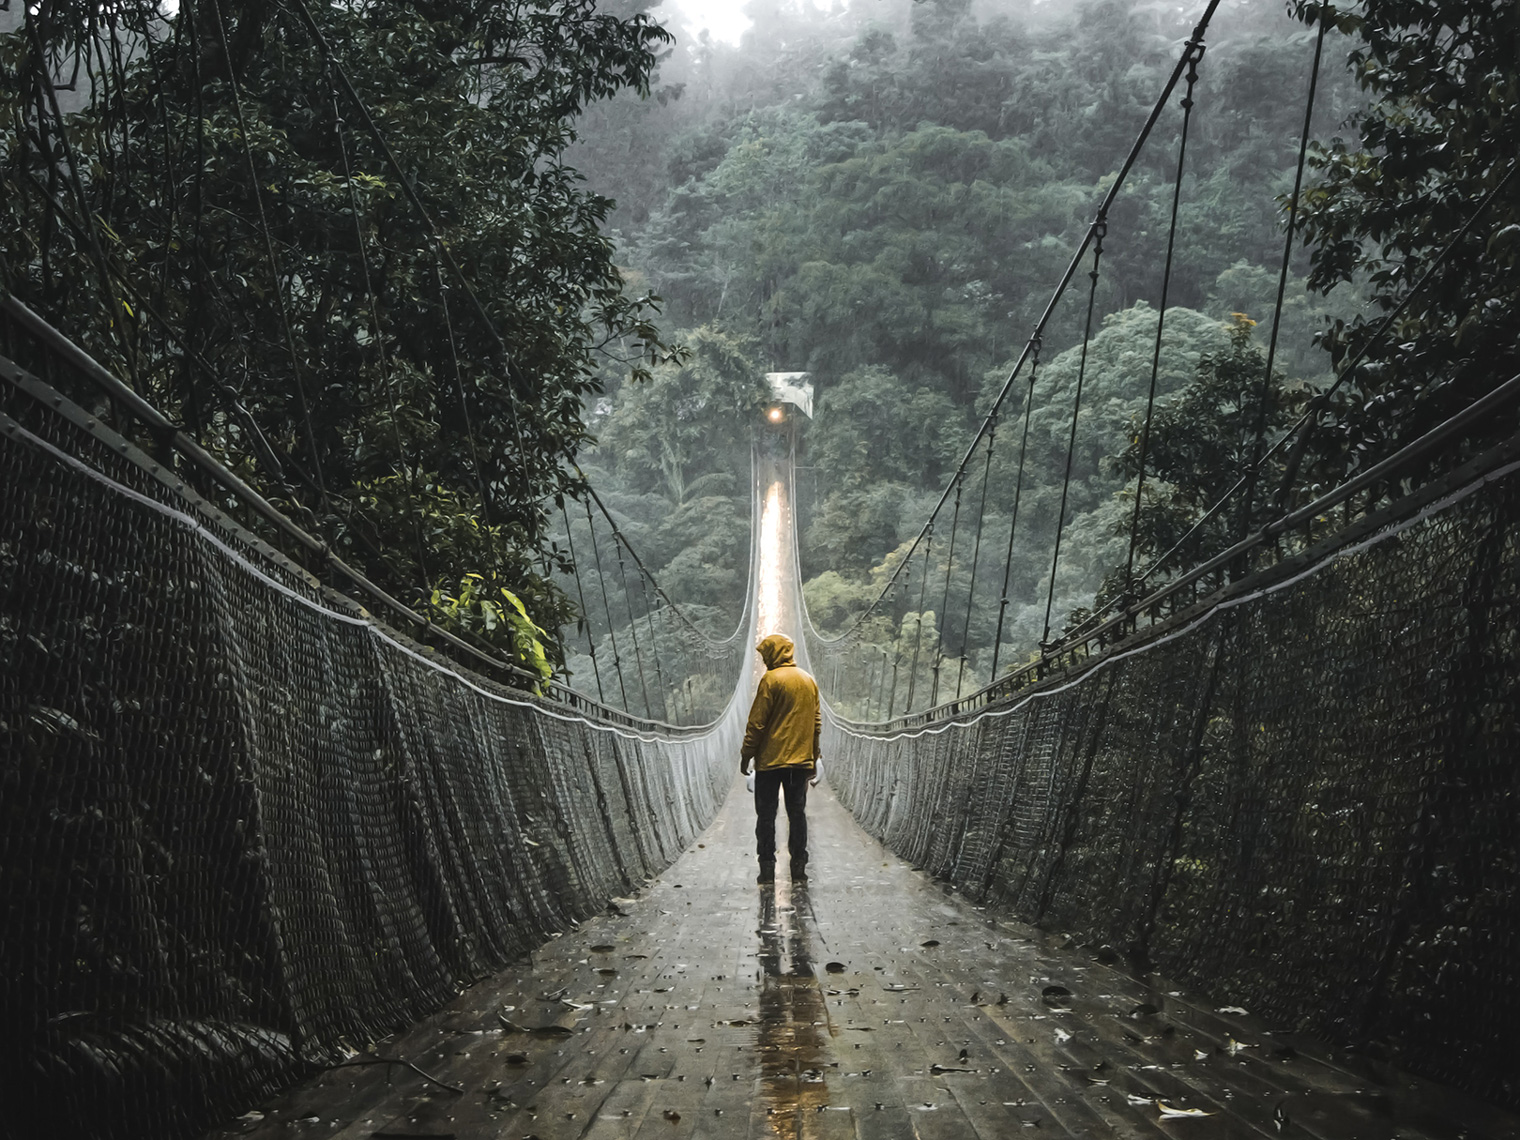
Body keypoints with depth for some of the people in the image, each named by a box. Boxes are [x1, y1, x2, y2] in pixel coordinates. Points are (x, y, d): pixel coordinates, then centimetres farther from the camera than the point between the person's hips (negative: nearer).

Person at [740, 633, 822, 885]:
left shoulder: (771, 679, -10)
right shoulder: (809, 681, 10)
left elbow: (757, 722, -12)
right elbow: (817, 724, 14)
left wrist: (746, 754, -4)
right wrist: (814, 758, 20)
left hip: (771, 760, -5)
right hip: (801, 760, 5)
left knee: (766, 815, 2)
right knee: (797, 813, 9)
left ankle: (767, 869, 1)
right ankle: (799, 868, 7)